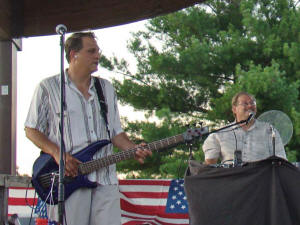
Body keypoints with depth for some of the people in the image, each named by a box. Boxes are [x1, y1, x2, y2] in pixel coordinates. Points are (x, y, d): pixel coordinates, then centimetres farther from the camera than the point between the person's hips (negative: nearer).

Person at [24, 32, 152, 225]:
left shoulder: (106, 88, 19)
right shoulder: (48, 88, 4)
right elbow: (31, 129, 3)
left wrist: (134, 149, 1)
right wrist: (57, 153, -12)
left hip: (105, 180, 4)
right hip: (68, 178, -4)